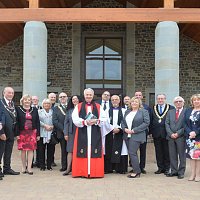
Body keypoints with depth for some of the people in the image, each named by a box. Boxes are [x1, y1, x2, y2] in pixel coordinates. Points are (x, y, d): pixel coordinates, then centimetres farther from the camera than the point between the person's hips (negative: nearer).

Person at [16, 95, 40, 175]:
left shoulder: (34, 110, 8)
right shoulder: (18, 109, 1)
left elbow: (37, 122, 8)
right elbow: (16, 122, -2)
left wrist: (38, 134, 3)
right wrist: (17, 134, -9)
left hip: (32, 132, 1)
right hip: (22, 132, -1)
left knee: (31, 149, -2)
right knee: (23, 150, 3)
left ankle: (29, 167, 2)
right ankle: (24, 167, 14)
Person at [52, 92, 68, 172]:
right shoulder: (56, 108, 9)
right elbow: (55, 121, 0)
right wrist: (63, 129, -9)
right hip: (61, 132, 0)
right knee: (64, 150, 5)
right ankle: (64, 166, 13)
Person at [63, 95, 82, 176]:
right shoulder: (69, 110, 10)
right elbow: (66, 122, 10)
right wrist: (66, 133, 2)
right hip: (71, 133, 2)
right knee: (70, 151, 2)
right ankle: (68, 168, 5)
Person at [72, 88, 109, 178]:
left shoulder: (98, 107, 11)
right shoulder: (78, 106, 8)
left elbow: (104, 118, 4)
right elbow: (75, 119, -2)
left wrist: (96, 121, -13)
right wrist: (85, 122, -16)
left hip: (95, 133, 1)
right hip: (82, 133, -1)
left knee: (94, 152, -2)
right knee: (83, 152, -2)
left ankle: (95, 172, 4)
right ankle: (82, 172, 4)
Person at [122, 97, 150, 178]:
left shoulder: (143, 111, -1)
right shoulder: (127, 112, 17)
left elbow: (146, 122, -10)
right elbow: (123, 122, 18)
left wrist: (134, 130, -15)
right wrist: (125, 129, -5)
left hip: (136, 136, -6)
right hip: (127, 135, 6)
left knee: (132, 153, -12)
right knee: (132, 153, 7)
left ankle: (136, 172, -3)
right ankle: (136, 171, 15)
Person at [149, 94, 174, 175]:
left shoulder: (171, 108, 0)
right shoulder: (153, 109, 10)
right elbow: (151, 121, 8)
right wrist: (150, 131, 1)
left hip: (167, 133, -3)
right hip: (156, 134, 3)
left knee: (167, 151, 4)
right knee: (158, 151, 8)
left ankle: (167, 168, 14)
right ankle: (160, 168, 17)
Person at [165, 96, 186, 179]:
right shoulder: (170, 112, 13)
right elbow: (167, 124, 7)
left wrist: (178, 133, -13)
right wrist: (171, 133, -7)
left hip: (181, 137, -4)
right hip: (171, 137, 4)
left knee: (182, 156, 2)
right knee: (172, 155, 8)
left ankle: (181, 172, 9)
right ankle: (174, 171, 16)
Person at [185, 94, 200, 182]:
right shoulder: (188, 111, 10)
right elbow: (186, 124, 5)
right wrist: (190, 132, -10)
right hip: (190, 137, 3)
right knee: (191, 155, 7)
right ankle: (192, 174, 14)